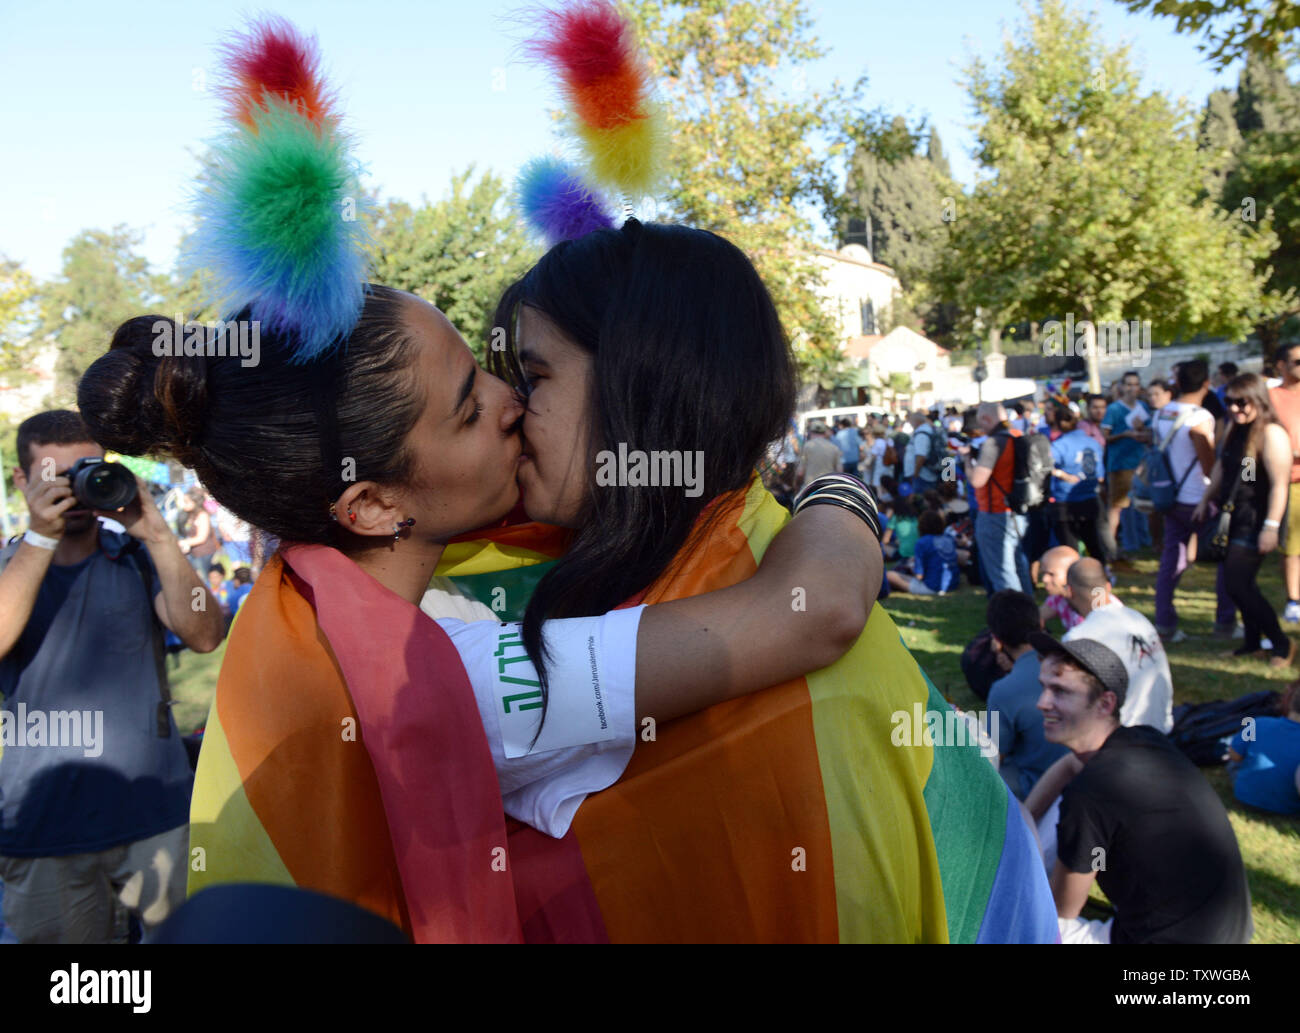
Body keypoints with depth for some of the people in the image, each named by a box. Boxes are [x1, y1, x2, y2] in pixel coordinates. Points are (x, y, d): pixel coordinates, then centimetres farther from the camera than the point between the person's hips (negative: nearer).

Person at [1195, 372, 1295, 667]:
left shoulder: (1271, 433, -17)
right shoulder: (1235, 430, 10)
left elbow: (1279, 484, -21)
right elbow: (1221, 467, 23)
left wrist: (1271, 526, -25)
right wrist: (1206, 501, 24)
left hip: (1255, 521, -8)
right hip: (1233, 518, 8)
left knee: (1237, 583, -9)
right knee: (1240, 582, 13)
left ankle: (1282, 643, 7)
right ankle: (1252, 641, 26)